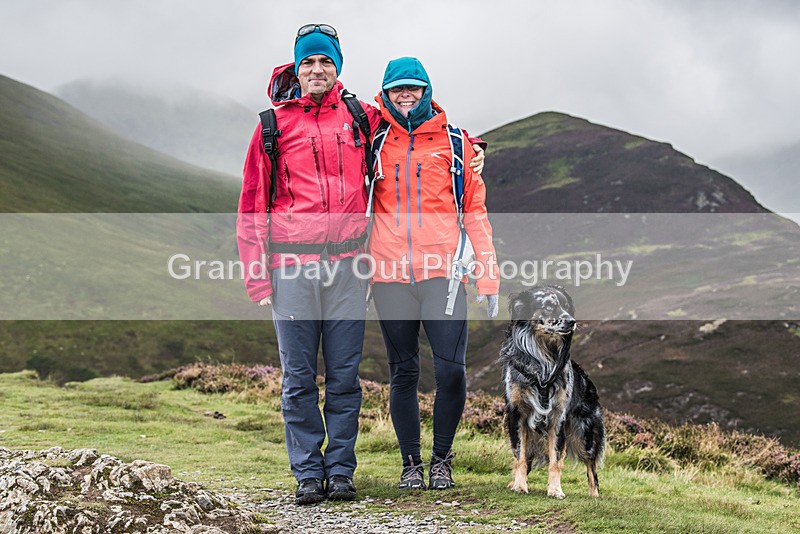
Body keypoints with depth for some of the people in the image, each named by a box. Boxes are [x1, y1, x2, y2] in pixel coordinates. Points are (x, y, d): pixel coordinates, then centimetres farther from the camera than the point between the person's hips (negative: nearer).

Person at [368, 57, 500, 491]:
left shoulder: (452, 142, 8)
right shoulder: (375, 142, 10)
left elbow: (475, 210, 7)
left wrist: (487, 275, 1)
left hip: (442, 272, -1)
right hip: (390, 274, 1)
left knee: (451, 372, -8)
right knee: (403, 374, 6)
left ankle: (441, 460, 10)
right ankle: (411, 463, 16)